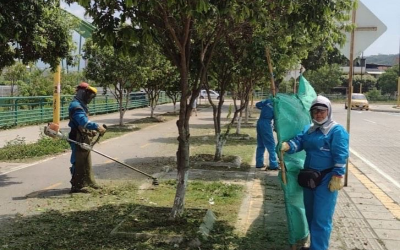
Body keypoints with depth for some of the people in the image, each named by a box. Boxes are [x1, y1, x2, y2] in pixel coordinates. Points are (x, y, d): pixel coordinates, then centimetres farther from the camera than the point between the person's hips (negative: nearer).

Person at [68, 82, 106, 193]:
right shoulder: (76, 106, -18)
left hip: (84, 139, 11)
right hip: (78, 139, -11)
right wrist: (97, 127, -39)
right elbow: (84, 121, -33)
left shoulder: (82, 105, 16)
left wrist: (93, 130, 3)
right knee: (78, 163, -4)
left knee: (87, 162, 19)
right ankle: (76, 186, 3)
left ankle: (89, 181, 31)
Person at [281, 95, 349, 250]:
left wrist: (337, 177, -21)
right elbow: (299, 141, -3)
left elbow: (340, 156, -15)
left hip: (326, 180, -8)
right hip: (310, 177, 8)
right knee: (310, 214, 18)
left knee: (321, 218, -3)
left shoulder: (337, 131, -9)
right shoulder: (308, 129, 12)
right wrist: (287, 145, -24)